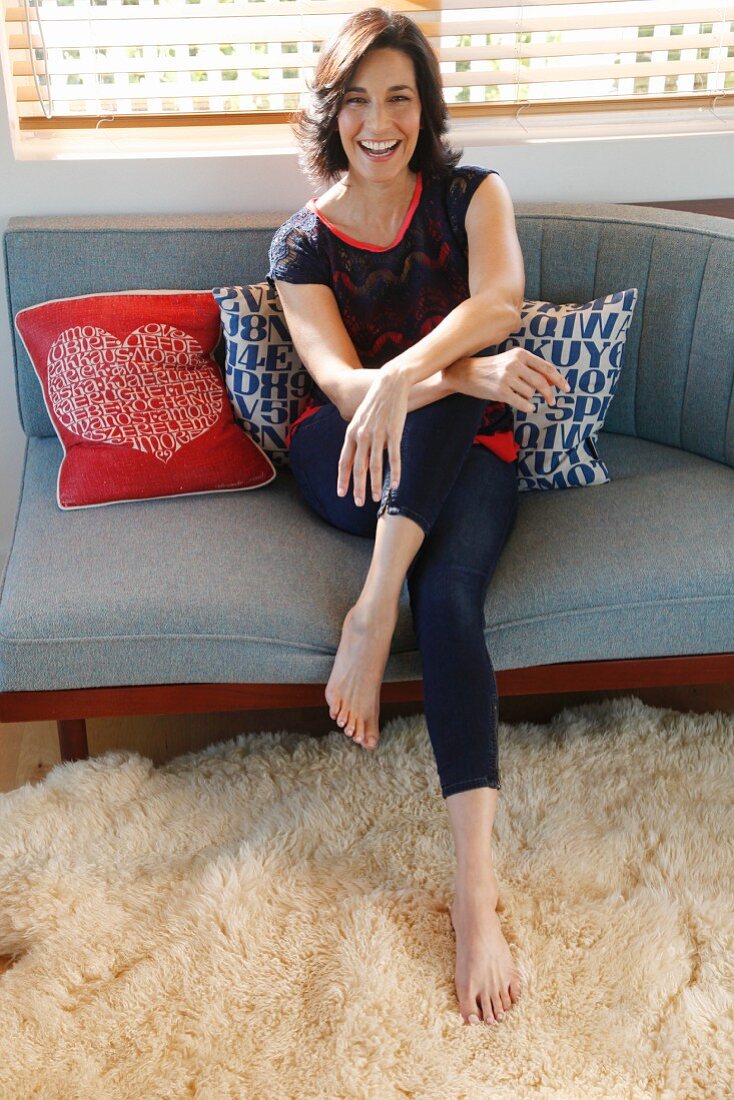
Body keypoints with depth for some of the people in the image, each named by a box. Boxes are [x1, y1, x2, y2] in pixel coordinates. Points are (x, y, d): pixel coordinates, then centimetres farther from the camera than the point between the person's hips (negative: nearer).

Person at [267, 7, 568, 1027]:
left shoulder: (472, 196, 2)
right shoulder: (303, 244, 1)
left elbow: (499, 300, -19)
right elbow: (340, 382, -14)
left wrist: (403, 379, -38)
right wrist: (466, 375, -32)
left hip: (465, 457, 0)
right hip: (347, 458, 1)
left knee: (450, 597, -33)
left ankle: (476, 885, -38)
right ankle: (380, 606, -37)